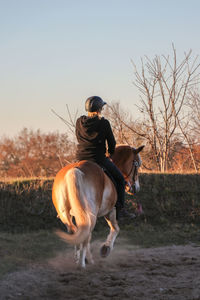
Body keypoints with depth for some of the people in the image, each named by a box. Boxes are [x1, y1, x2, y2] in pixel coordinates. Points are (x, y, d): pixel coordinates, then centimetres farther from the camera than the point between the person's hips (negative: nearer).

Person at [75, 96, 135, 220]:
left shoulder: (79, 121, 3)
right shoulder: (104, 123, -10)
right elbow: (111, 142, -1)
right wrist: (110, 153, 19)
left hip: (81, 158, 5)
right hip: (99, 158, -5)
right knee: (120, 179, 14)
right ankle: (119, 209, 6)